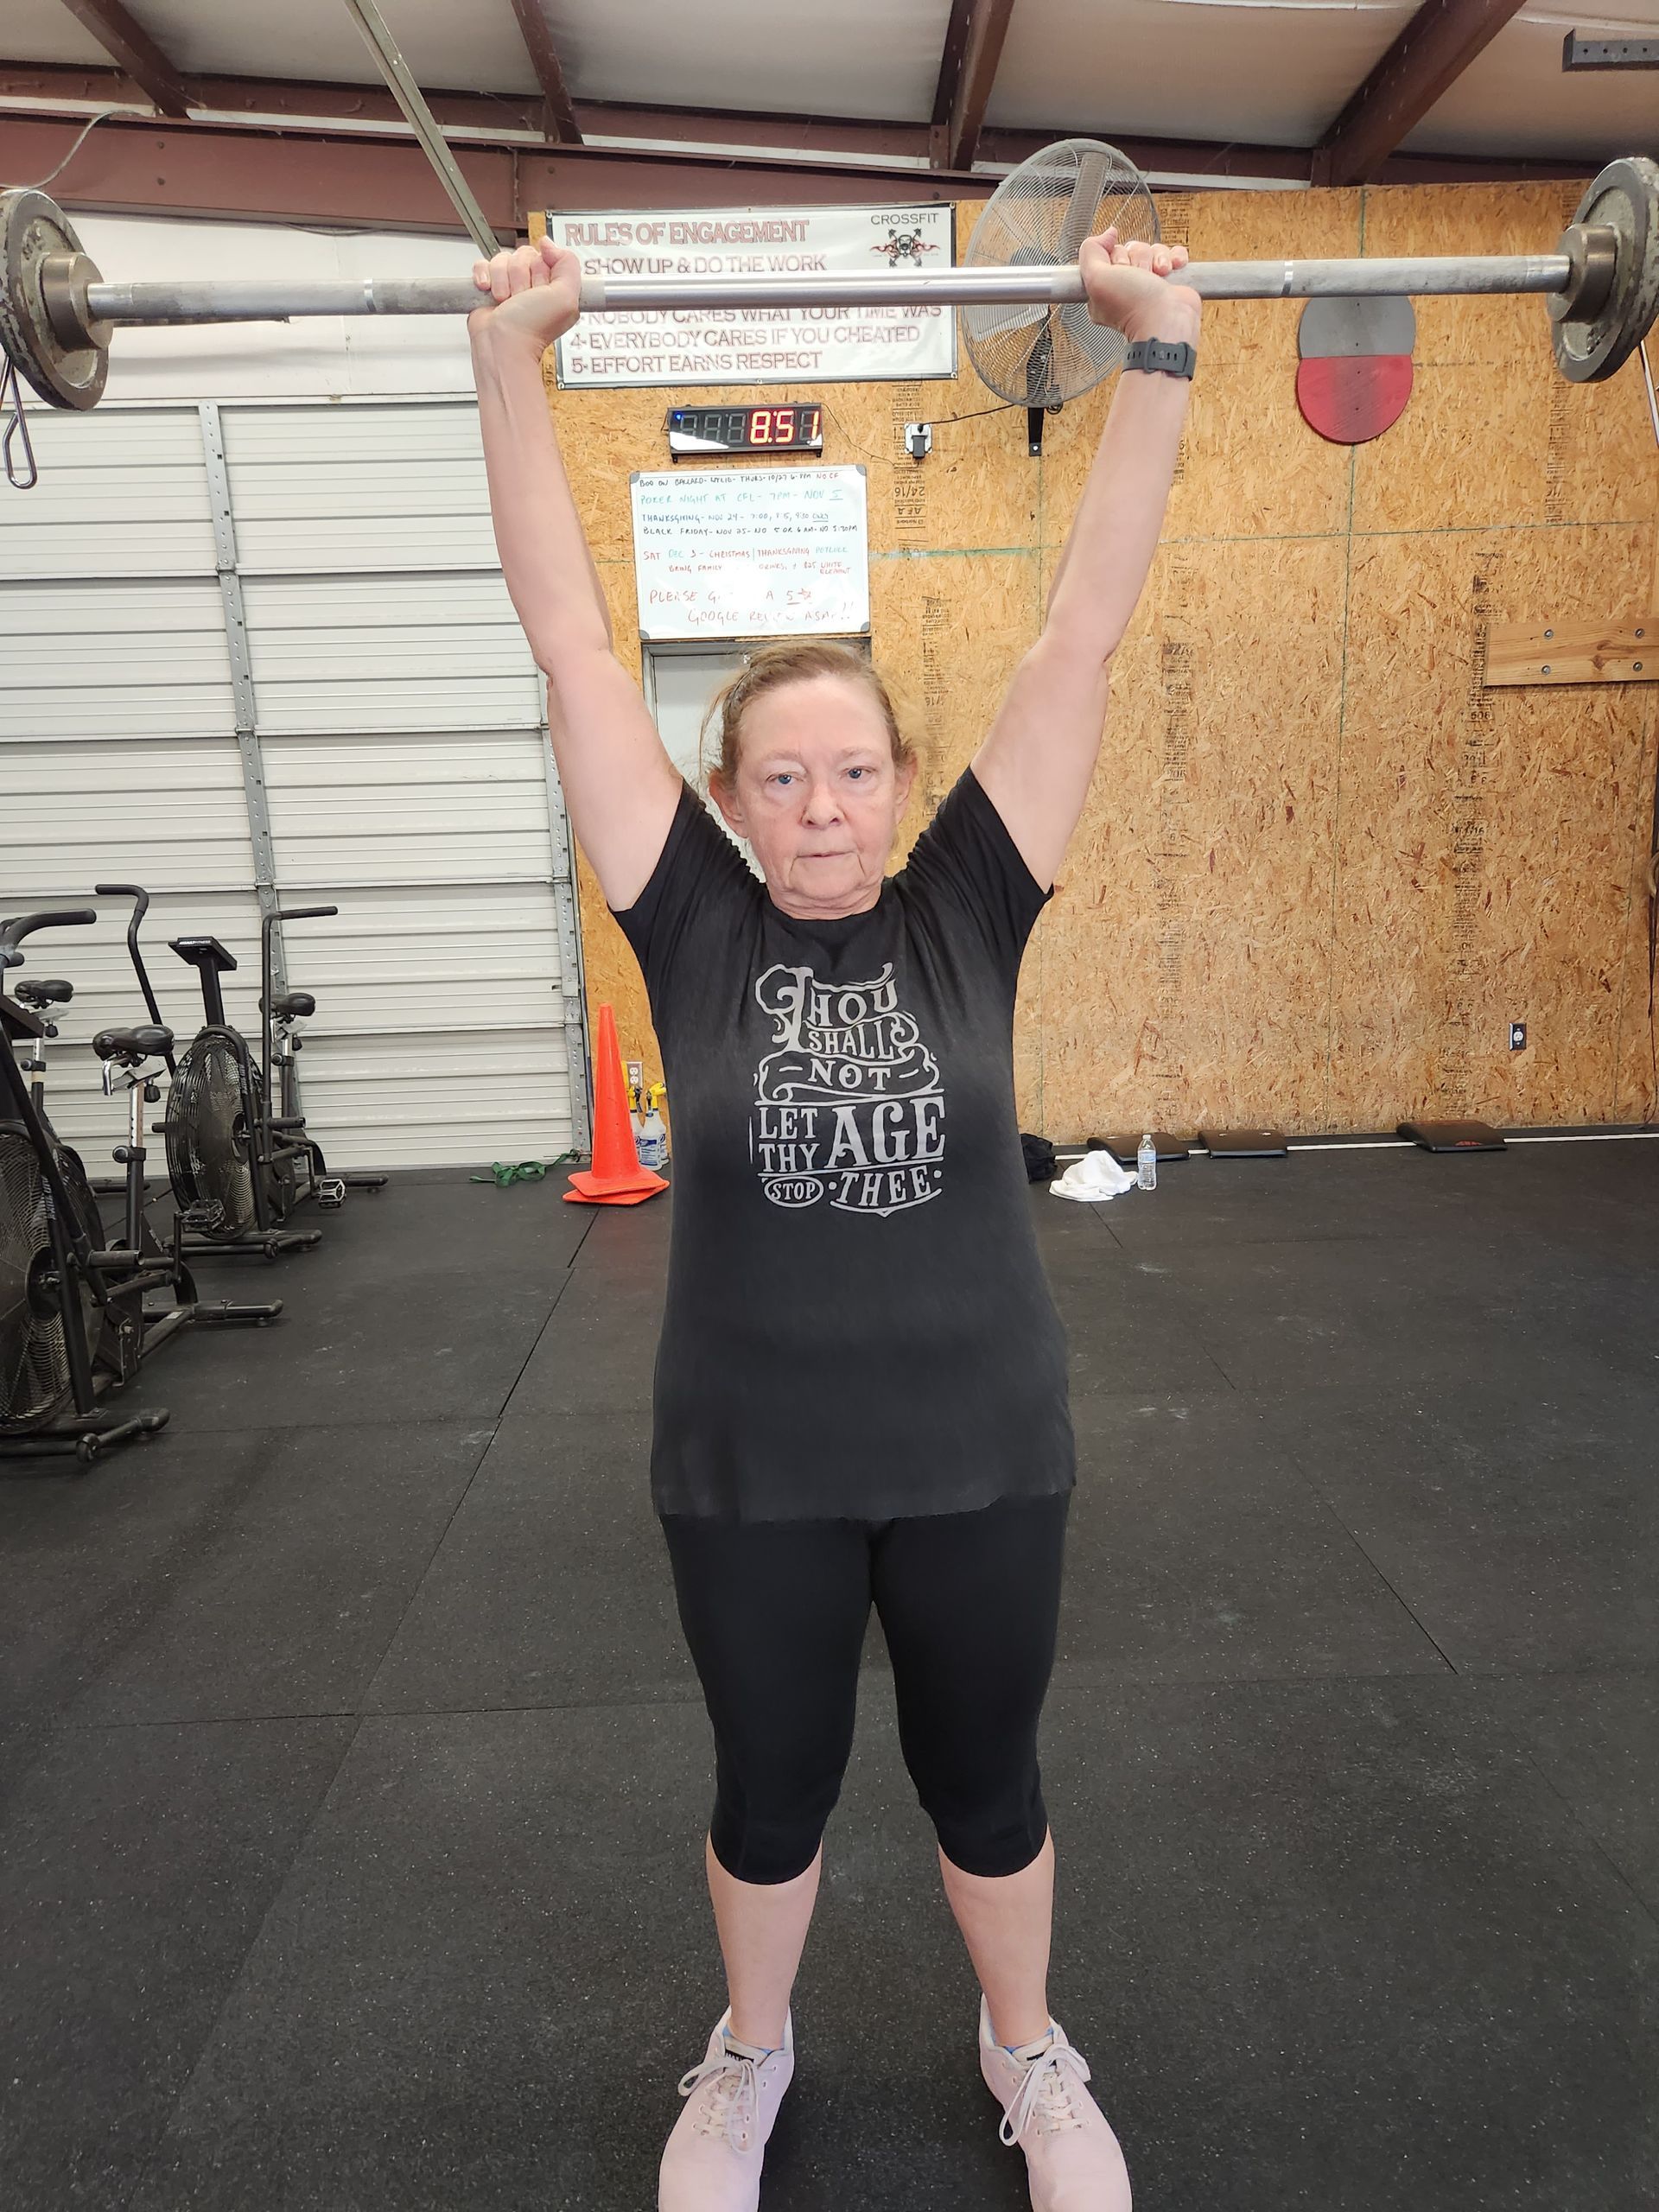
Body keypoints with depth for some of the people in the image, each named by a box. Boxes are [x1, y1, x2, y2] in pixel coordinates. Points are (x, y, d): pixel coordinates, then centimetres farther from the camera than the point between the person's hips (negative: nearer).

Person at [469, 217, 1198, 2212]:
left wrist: (1158, 359, -9)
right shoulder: (694, 930, -8)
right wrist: (508, 360, -8)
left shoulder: (967, 909, -7)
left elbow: (1086, 628, -8)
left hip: (981, 1452, 0)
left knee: (984, 1779, 22)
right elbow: (571, 642, -8)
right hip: (749, 1468, 0)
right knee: (768, 1785, 22)